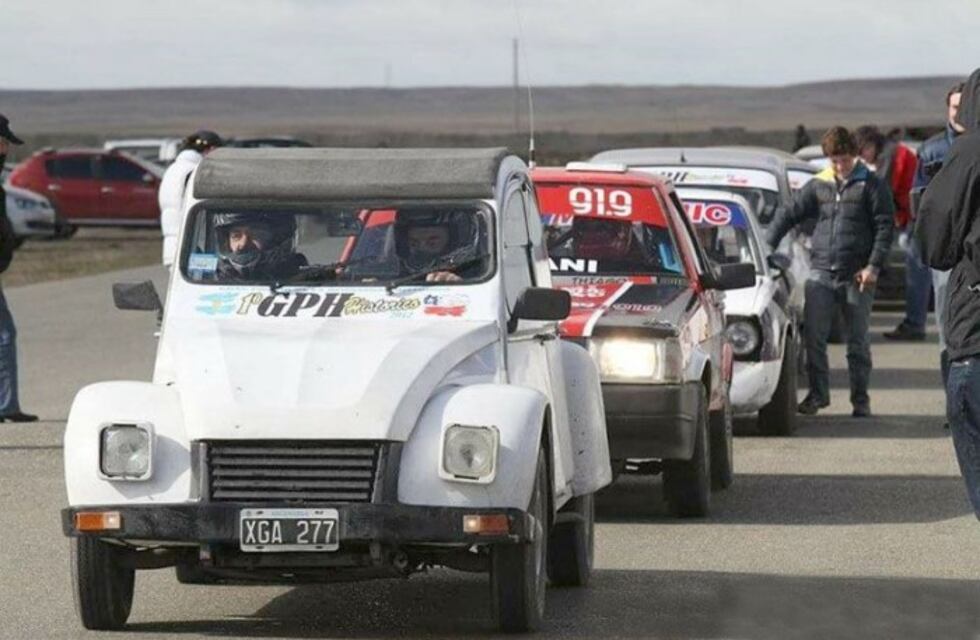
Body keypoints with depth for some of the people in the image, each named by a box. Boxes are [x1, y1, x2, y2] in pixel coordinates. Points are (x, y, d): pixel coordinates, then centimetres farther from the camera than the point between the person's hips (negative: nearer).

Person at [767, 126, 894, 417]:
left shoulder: (871, 185, 1)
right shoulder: (818, 186, 10)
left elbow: (884, 227, -2)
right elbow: (789, 215, 14)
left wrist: (873, 266, -11)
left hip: (857, 276, -2)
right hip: (821, 272, 2)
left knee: (858, 340, 5)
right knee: (813, 335, -4)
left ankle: (860, 397, 15)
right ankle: (817, 392, 8)